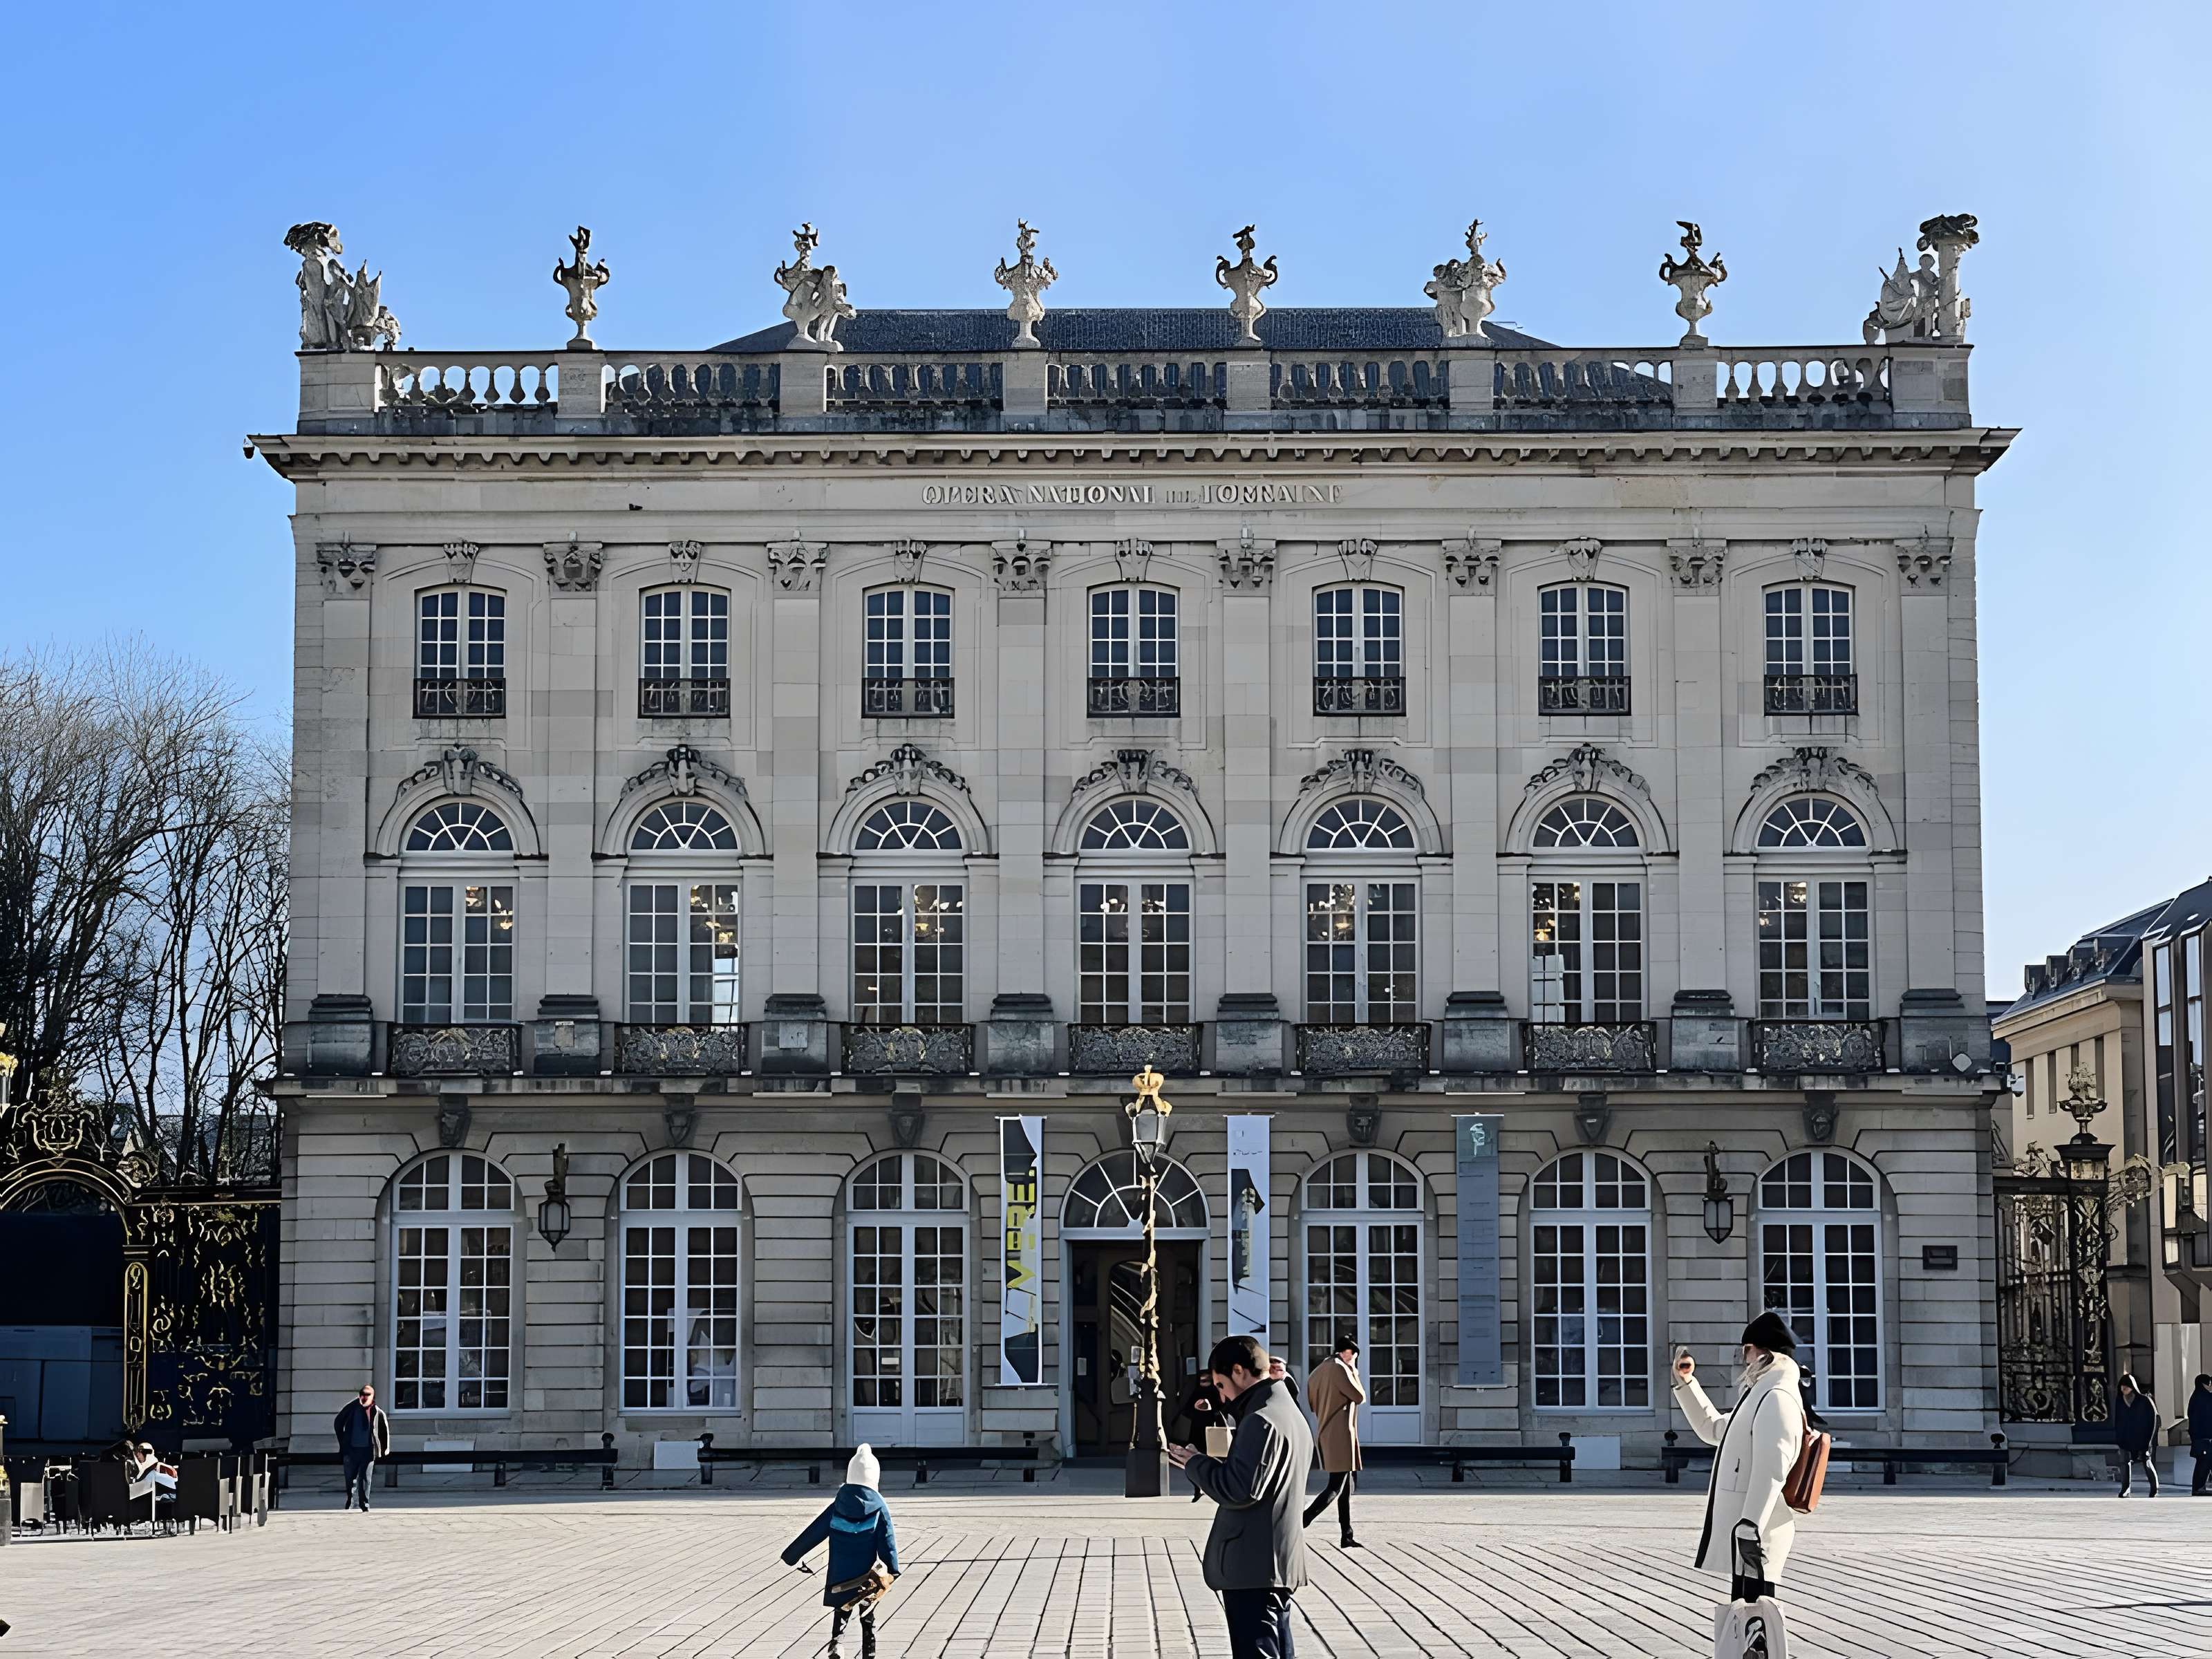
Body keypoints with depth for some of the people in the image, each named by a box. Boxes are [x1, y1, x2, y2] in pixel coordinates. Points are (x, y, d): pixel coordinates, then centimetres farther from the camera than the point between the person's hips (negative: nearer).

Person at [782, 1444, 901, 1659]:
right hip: (868, 1576, 0)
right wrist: (893, 1571, -7)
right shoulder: (879, 1507, -7)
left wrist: (791, 1556, 10)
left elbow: (812, 1533, 1)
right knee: (868, 1619, 14)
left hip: (840, 1577, 0)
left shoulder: (838, 1507, -3)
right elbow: (887, 1540, -10)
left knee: (841, 1614, 10)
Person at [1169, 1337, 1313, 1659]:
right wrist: (1210, 1465, 10)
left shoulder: (1261, 1421, -16)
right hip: (1278, 1562, 10)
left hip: (1252, 1565, -10)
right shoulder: (1291, 1414, 17)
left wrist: (1197, 1464, -9)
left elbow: (1239, 1491, -23)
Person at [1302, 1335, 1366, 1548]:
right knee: (1336, 1487, -11)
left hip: (1325, 1433, 10)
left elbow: (1313, 1402, 19)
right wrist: (1354, 1373, 2)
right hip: (1341, 1435, -10)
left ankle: (1347, 1536, 15)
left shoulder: (1319, 1371, 14)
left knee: (1346, 1486, 14)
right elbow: (1359, 1396, -10)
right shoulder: (1339, 1369, -13)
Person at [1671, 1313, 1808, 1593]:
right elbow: (1711, 1427, 38)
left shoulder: (1777, 1399, -13)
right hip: (1741, 1529, 11)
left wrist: (1749, 1533, -27)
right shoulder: (1760, 1395, 21)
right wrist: (1685, 1382, 33)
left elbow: (1770, 1474, -22)